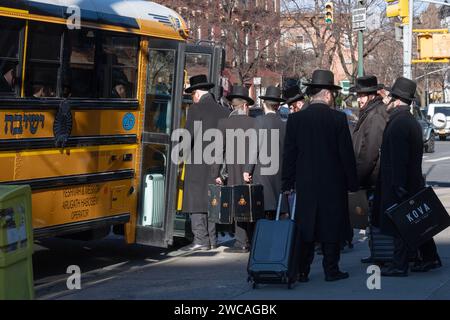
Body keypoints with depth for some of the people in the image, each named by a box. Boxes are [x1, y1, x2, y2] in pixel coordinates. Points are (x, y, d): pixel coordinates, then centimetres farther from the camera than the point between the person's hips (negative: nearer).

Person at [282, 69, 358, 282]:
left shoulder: (295, 119, -1)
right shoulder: (338, 118, -8)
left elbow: (289, 154, 2)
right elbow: (347, 154, -6)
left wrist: (287, 183, 8)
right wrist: (352, 183, 2)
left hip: (304, 184, 2)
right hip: (333, 184, -2)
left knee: (304, 226, 7)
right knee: (331, 225, 6)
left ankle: (302, 271, 7)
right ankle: (331, 269, 9)